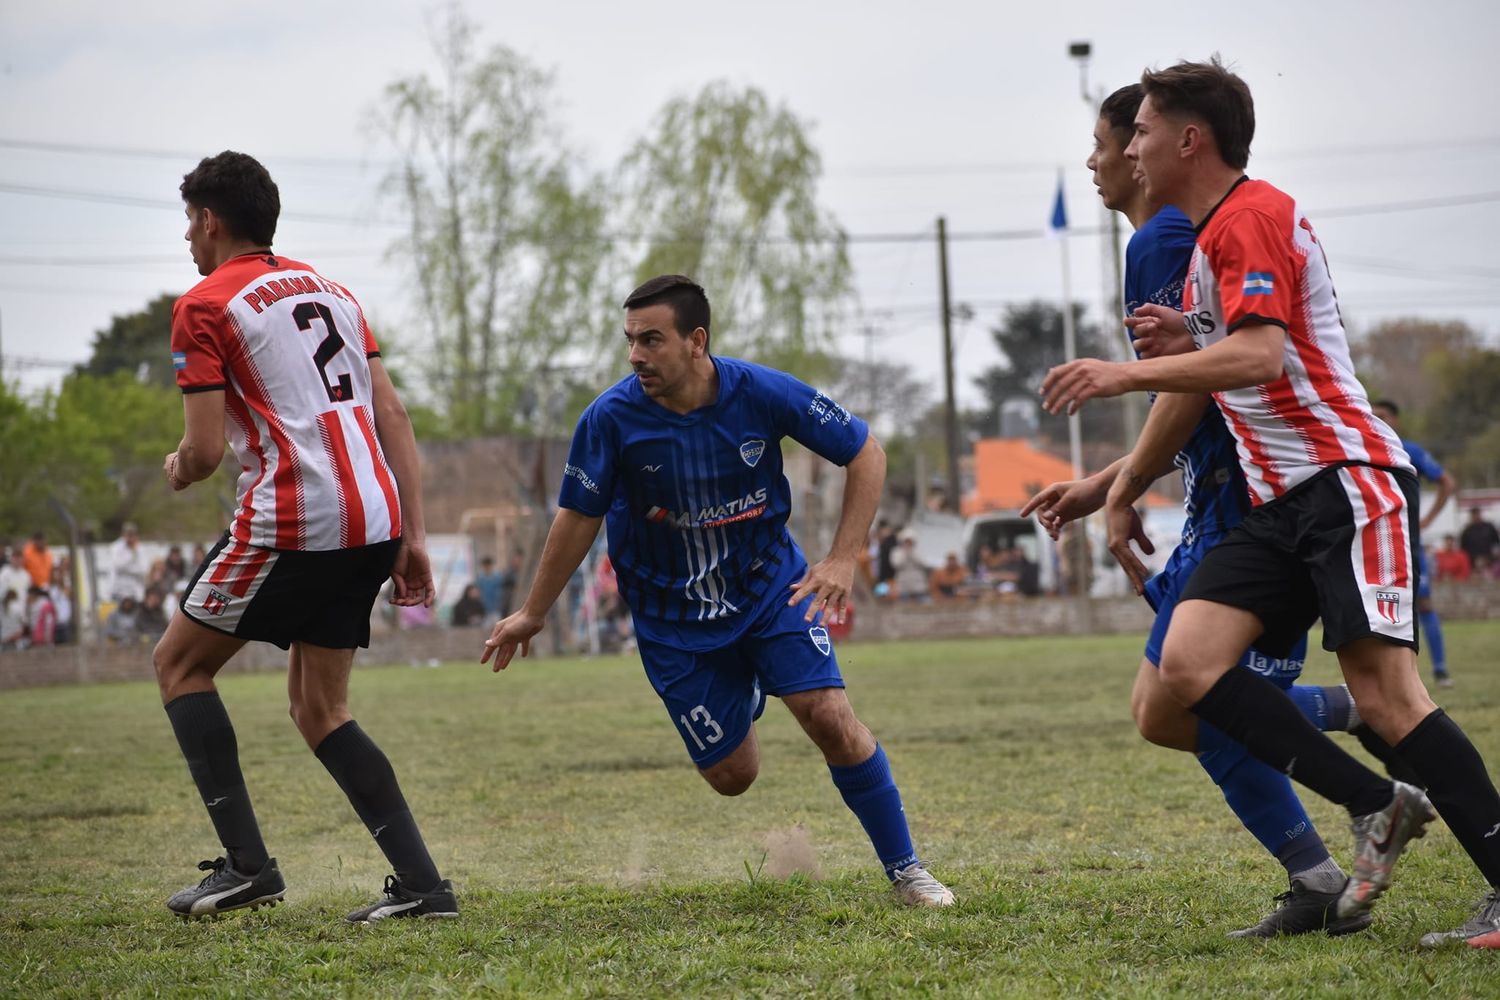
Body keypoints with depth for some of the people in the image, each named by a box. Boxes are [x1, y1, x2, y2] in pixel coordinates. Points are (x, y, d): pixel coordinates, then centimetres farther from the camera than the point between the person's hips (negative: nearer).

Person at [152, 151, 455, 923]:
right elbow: (392, 417, 14)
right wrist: (412, 534, 13)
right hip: (374, 517, 7)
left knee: (179, 661, 11)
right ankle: (422, 883, 3)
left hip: (292, 523, -7)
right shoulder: (328, 290, 20)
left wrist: (178, 471, 16)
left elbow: (204, 449, -8)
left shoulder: (205, 306, -2)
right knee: (318, 709, 15)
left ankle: (247, 862, 1)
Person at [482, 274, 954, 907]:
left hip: (770, 586, 0)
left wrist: (843, 559, -15)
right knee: (731, 776, 2)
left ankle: (904, 868, -1)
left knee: (829, 718, -18)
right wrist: (532, 614, 4)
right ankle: (744, 697, 40)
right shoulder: (610, 419, -19)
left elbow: (865, 452, -7)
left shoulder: (762, 394, -19)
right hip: (672, 614, 0)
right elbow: (579, 517, -4)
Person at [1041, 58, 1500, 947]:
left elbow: (1256, 355, -25)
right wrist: (1118, 488, 31)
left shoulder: (1253, 217, -10)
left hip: (1349, 479, -9)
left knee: (1384, 688, -17)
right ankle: (1379, 808, -6)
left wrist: (1126, 373, -25)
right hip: (1281, 504, 9)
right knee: (1188, 662, -9)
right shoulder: (1208, 240, 21)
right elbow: (1201, 386, 30)